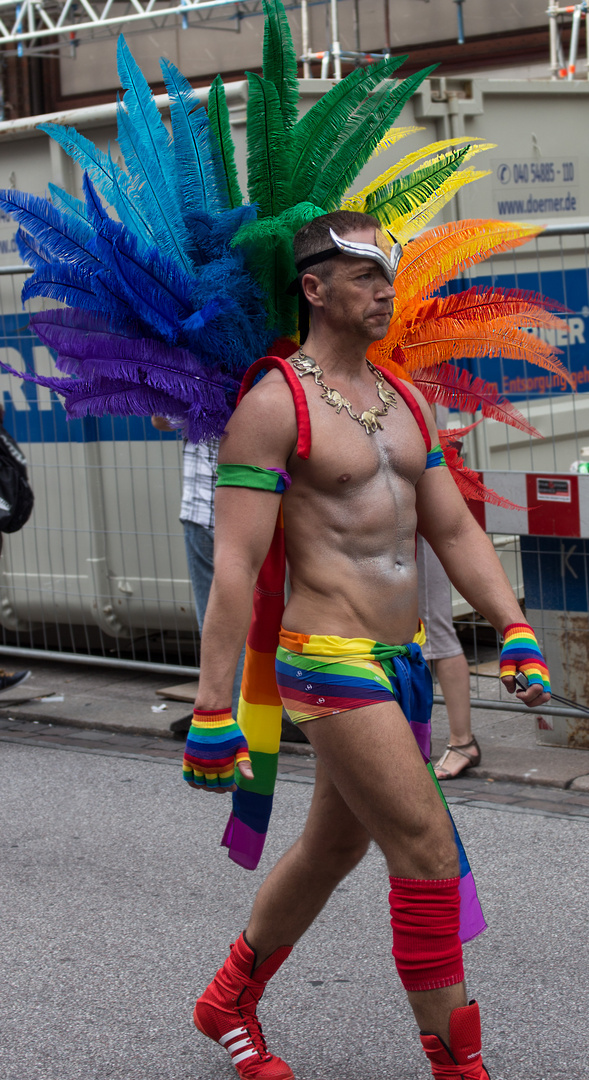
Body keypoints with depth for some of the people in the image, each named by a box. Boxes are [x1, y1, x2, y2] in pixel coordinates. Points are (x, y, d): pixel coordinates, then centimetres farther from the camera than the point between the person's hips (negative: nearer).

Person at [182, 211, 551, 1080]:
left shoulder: (405, 403, 13)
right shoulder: (273, 404, -11)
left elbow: (454, 531, 15)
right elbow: (235, 566, -15)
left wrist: (515, 630, 2)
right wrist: (213, 712, -18)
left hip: (400, 663, 8)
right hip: (330, 663, -8)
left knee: (331, 852, 19)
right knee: (430, 858, -9)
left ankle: (227, 1006, 39)